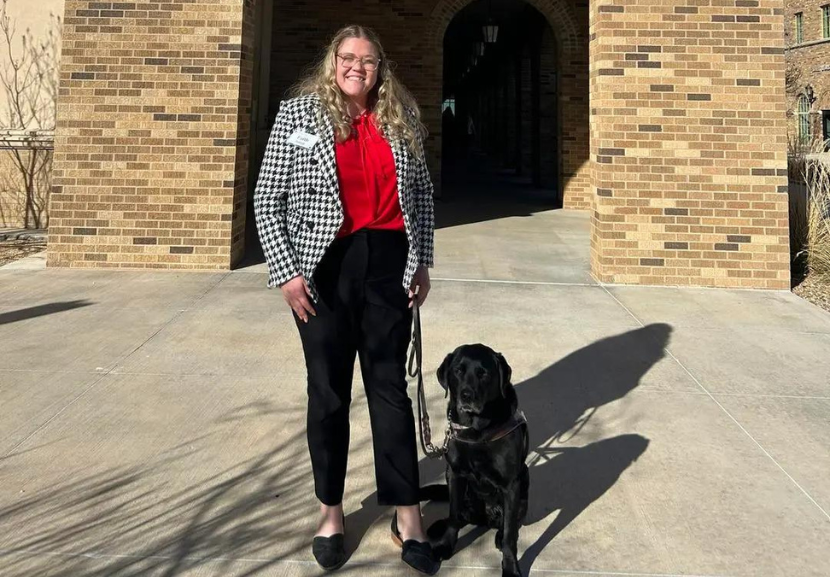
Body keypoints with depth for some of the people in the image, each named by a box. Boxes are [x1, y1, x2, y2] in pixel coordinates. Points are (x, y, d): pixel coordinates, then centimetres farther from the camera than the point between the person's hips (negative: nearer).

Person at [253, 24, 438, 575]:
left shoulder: (402, 118, 8)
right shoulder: (299, 114, 0)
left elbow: (421, 190, 17)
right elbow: (267, 198, -1)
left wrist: (423, 260, 9)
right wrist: (286, 271, -8)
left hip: (388, 263, 2)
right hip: (324, 267, -2)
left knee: (391, 387, 6)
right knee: (329, 392, 8)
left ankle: (408, 516, 16)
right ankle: (332, 512, 24)